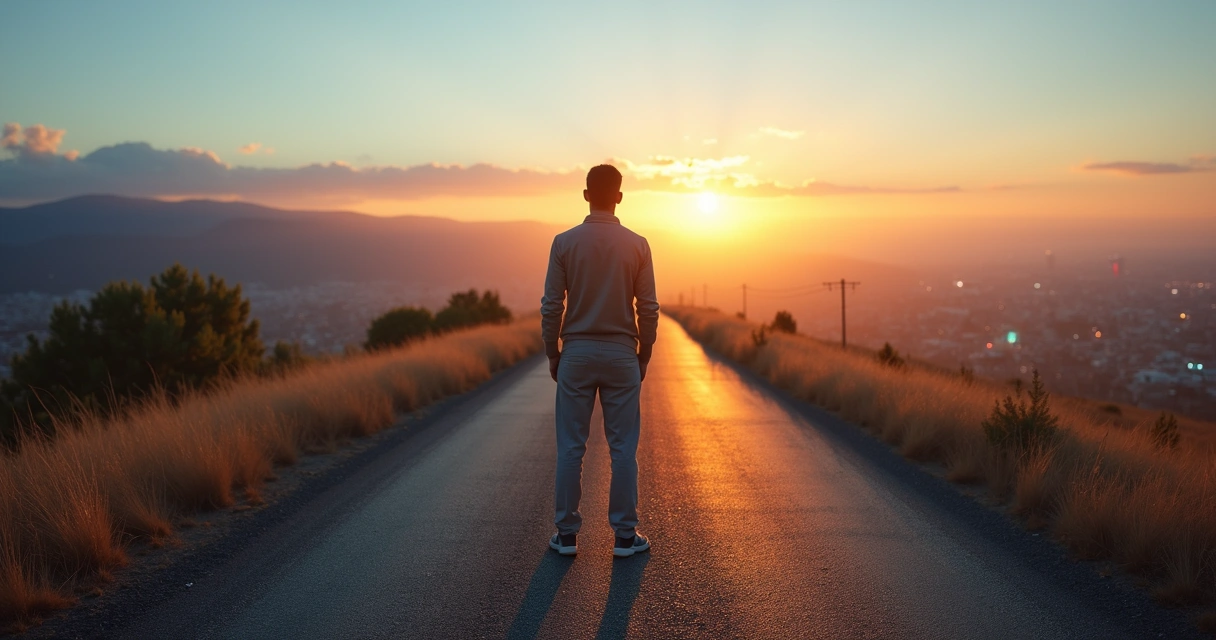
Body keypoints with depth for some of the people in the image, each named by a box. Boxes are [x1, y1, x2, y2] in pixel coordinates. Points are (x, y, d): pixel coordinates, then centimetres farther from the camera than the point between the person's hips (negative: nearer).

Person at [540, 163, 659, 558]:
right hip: (621, 354, 0)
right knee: (623, 448, 6)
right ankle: (625, 535, 10)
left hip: (576, 353, 0)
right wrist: (644, 356, 10)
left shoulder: (565, 242, -3)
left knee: (570, 447, 6)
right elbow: (648, 309, -2)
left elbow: (551, 306, -3)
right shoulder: (637, 245, -2)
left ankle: (567, 534, 11)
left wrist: (552, 354, 8)